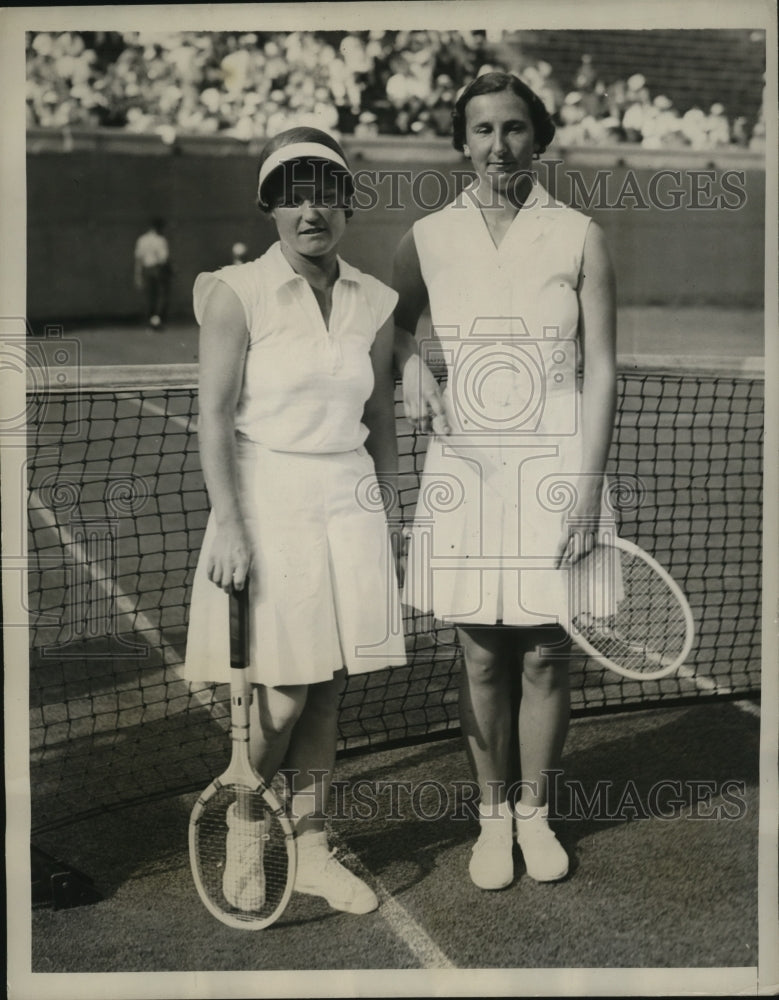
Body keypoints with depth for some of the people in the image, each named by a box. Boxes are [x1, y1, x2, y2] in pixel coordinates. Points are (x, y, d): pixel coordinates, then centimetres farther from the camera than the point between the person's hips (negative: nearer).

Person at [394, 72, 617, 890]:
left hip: (553, 468, -1)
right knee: (482, 658, 7)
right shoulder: (428, 239, 3)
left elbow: (601, 368, -2)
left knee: (545, 656, 6)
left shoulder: (578, 238, -1)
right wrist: (409, 387, -3)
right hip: (464, 467, 1)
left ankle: (535, 812, 24)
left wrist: (586, 483, -8)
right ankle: (492, 816, 22)